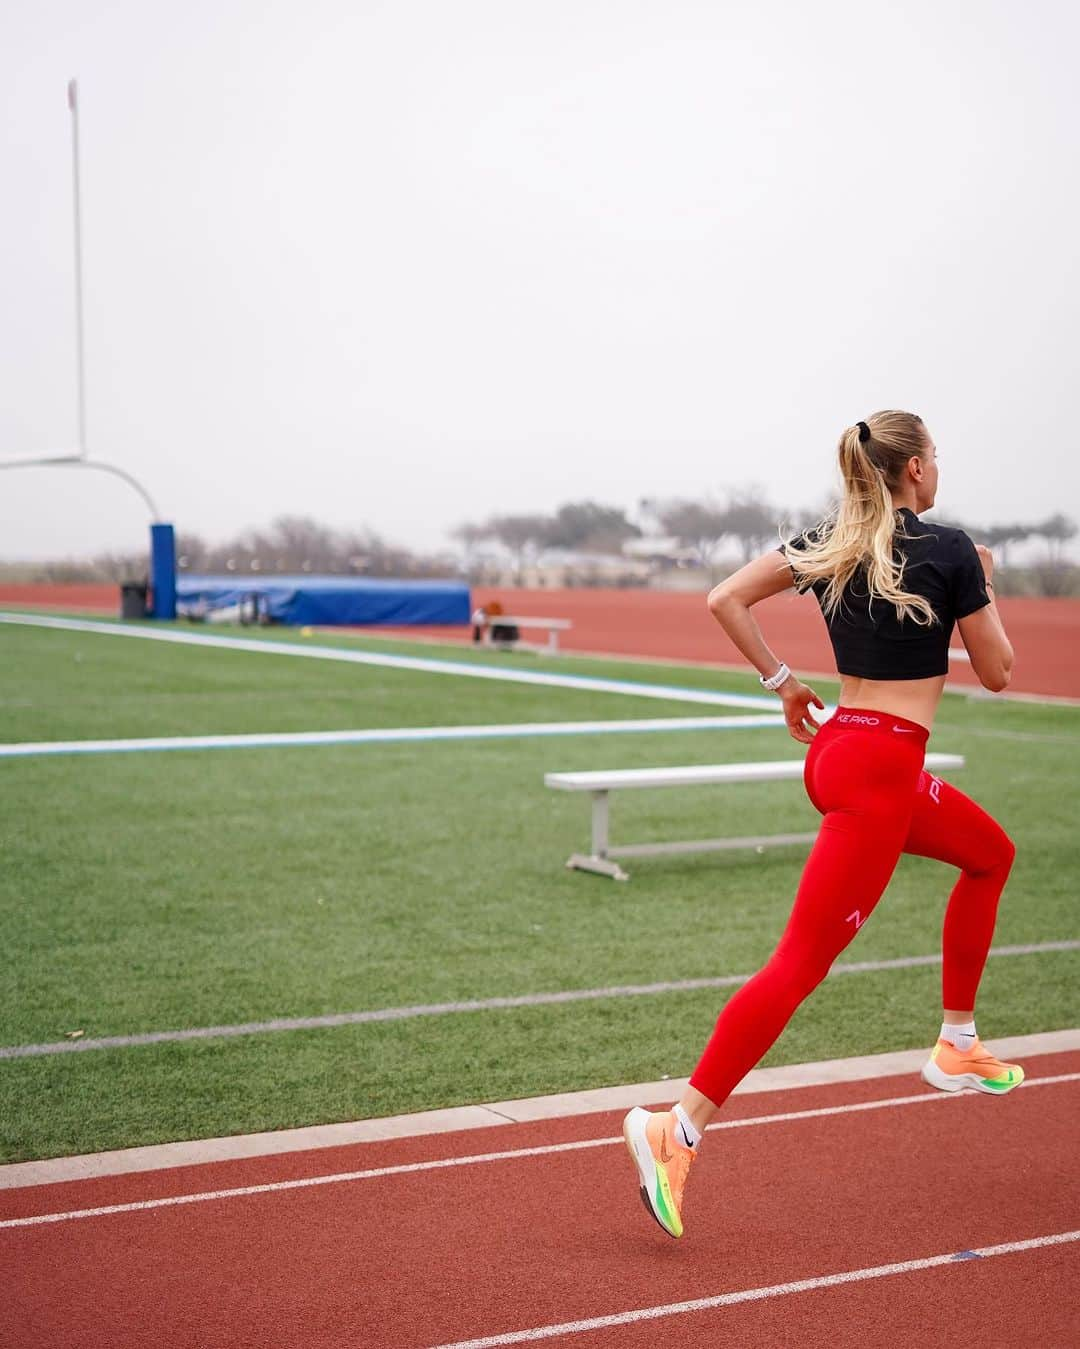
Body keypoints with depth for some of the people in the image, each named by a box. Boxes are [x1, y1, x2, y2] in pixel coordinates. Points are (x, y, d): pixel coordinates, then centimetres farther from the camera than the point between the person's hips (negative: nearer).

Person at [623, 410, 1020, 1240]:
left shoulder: (829, 543, 8)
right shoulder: (949, 550, -9)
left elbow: (726, 600, 2)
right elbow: (997, 673, 0)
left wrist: (783, 684, 10)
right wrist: (984, 587, 14)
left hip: (838, 744, 9)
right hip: (880, 771, -9)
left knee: (991, 852, 27)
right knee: (801, 963, -9)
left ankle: (957, 1047, 30)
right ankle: (678, 1131, -13)